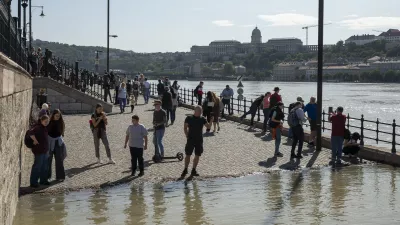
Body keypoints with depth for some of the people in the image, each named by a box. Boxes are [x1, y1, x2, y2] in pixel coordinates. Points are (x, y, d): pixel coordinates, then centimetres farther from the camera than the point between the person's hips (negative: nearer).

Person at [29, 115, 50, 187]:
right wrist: (35, 140, -27)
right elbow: (31, 133, -36)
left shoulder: (44, 128, 10)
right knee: (37, 166, -2)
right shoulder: (38, 127, -18)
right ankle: (33, 182, 6)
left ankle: (43, 180, 29)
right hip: (39, 150, -9)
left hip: (44, 150, 9)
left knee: (44, 166, 17)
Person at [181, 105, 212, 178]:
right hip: (190, 140, -2)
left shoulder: (202, 119, 5)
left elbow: (208, 127, -1)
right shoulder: (189, 118, -1)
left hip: (199, 140, 3)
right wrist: (187, 136, -5)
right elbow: (185, 128, 3)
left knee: (197, 156, 5)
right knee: (188, 155, 0)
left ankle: (193, 170, 16)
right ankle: (185, 170, 13)